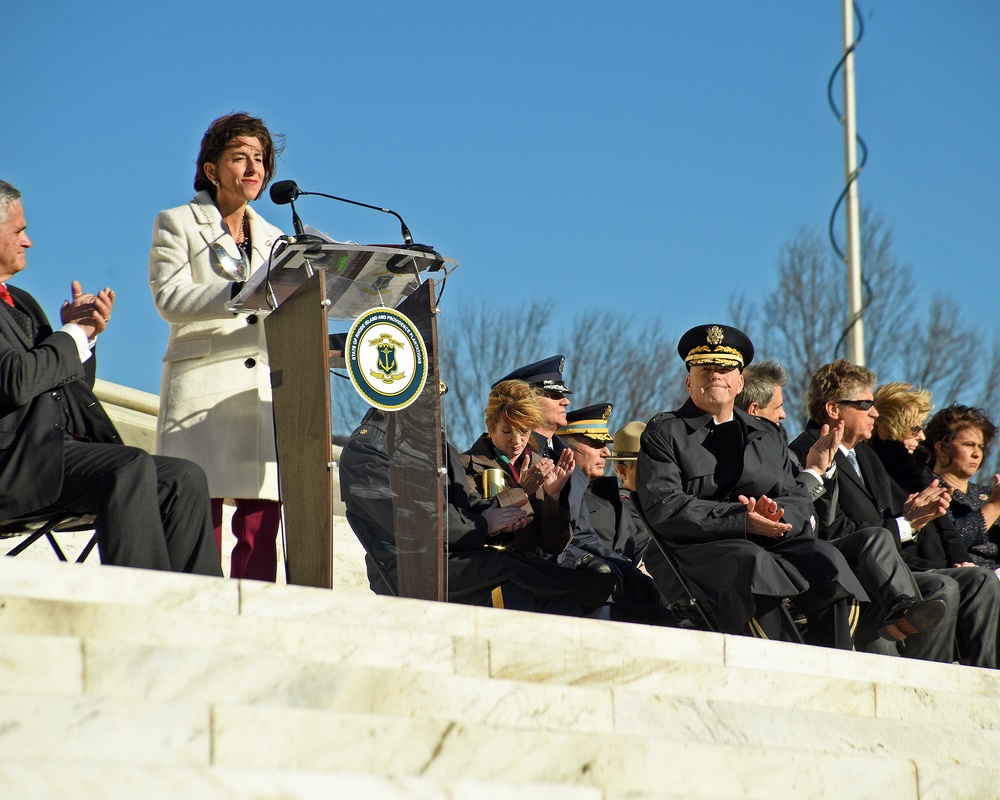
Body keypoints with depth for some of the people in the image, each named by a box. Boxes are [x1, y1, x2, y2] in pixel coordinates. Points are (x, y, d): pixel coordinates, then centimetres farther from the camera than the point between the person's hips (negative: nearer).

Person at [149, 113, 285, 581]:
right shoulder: (177, 224, 10)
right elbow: (170, 299, -6)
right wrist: (241, 293, -19)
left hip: (265, 386, 4)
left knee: (262, 518, -7)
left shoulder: (272, 238, 24)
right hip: (203, 381, -4)